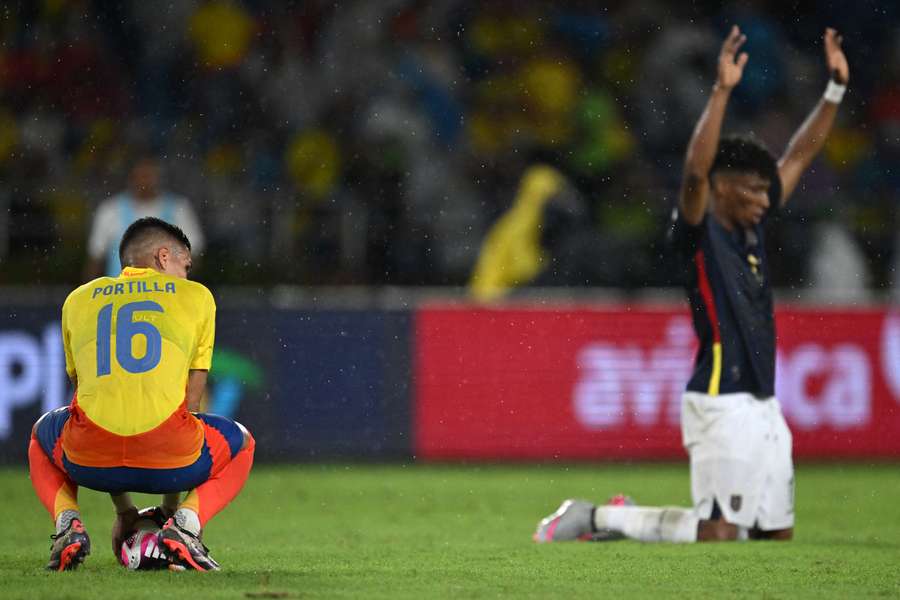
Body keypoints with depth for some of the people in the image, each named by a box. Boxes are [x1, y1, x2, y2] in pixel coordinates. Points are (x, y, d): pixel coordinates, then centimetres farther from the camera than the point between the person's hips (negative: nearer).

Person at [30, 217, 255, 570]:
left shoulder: (79, 300, 24)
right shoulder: (197, 296, 18)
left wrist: (122, 510, 33)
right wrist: (171, 504, 25)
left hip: (92, 461, 2)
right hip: (166, 458, -2)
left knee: (43, 435, 39)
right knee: (240, 443, 32)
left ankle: (67, 520, 9)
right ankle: (186, 521, 4)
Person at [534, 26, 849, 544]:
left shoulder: (752, 229, 12)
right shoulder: (698, 234, -9)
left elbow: (798, 158, 18)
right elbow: (695, 173, -28)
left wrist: (836, 88, 14)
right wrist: (723, 91, -33)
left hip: (764, 408, 8)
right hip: (722, 406, -8)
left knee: (778, 535, 7)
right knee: (718, 534, -12)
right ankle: (601, 518, 4)